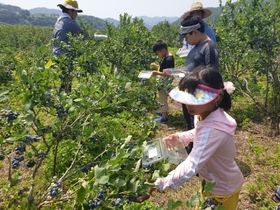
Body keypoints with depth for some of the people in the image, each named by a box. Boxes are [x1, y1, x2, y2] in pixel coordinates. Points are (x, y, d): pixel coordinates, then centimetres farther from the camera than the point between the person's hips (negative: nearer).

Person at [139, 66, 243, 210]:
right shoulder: (211, 115, -13)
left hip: (223, 190, -7)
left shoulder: (212, 129, -40)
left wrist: (159, 185, -45)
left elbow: (191, 166, -46)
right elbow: (199, 133, 9)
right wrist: (179, 137, -8)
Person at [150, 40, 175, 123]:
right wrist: (156, 66, 8)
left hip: (165, 83, -10)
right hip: (162, 82, 10)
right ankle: (164, 111, 36)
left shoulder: (169, 59, -22)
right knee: (162, 98, 20)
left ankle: (164, 116, 9)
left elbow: (168, 73, -26)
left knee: (163, 99, -1)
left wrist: (157, 73, -32)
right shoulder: (166, 58, 8)